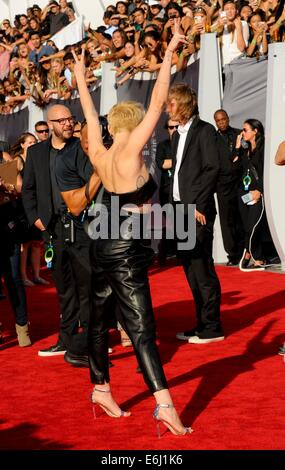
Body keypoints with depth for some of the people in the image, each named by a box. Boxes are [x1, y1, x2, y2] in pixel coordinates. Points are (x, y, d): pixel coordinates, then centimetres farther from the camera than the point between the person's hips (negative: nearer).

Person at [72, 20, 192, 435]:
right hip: (126, 252, -8)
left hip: (103, 248, 8)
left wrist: (80, 74, 29)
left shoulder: (100, 155, 3)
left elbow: (90, 113, 17)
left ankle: (101, 389, 26)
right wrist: (169, 54, -10)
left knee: (99, 319, 15)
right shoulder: (129, 152, -14)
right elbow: (158, 102, -15)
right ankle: (164, 404, -15)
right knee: (141, 327, -12)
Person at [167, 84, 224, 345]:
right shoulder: (178, 135, 17)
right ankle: (202, 323, 17)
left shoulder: (204, 130, -7)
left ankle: (212, 328, 0)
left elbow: (212, 168, -15)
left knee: (202, 268, -6)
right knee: (191, 270, 10)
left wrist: (199, 205, -17)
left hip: (198, 212, -8)